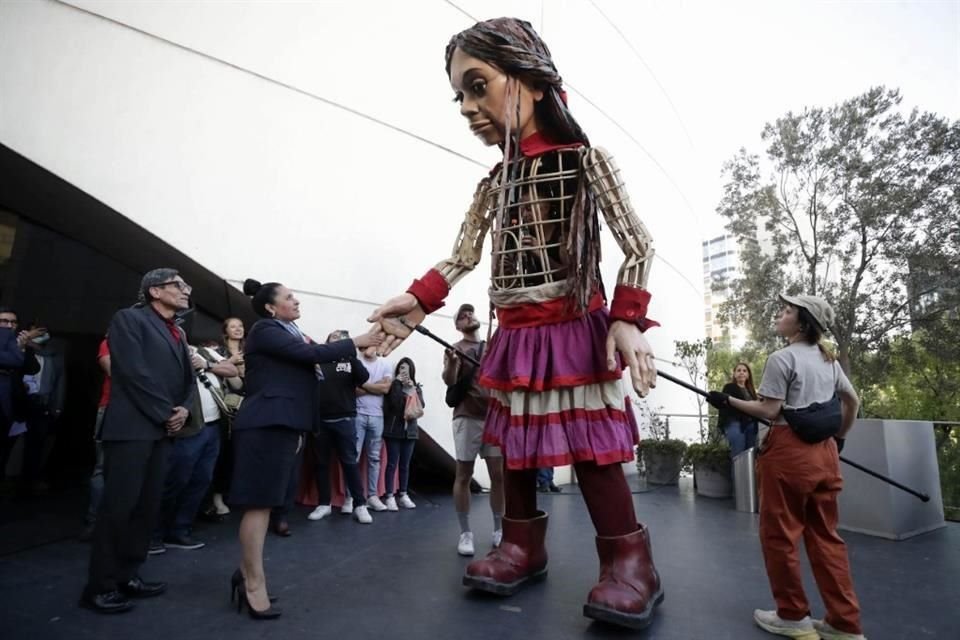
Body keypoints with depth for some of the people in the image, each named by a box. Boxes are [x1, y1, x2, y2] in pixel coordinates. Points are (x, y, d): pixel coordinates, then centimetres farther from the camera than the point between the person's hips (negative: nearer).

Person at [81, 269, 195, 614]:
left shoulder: (177, 333, 19)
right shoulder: (128, 318, -4)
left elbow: (188, 379, 18)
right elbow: (134, 372, -14)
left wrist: (183, 409, -1)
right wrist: (165, 413, -12)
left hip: (162, 430, 7)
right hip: (132, 427, -7)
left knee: (147, 506, 9)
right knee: (119, 505, -3)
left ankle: (127, 575, 20)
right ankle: (100, 586, 9)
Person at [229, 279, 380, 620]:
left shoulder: (291, 334, 19)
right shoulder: (265, 330, -9)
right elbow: (312, 354, -19)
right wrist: (356, 342, -14)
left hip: (282, 424, 9)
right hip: (266, 424, -9)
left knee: (263, 502, 12)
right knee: (259, 503, -5)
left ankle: (246, 574, 22)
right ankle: (254, 584, 3)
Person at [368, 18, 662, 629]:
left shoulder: (585, 159, -3)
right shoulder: (494, 184, 12)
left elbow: (638, 244, -7)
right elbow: (461, 258, 9)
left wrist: (626, 320, -18)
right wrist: (417, 302, -6)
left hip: (577, 331, -5)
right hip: (515, 337, 6)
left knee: (591, 447, -4)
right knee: (516, 442, 11)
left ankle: (629, 562, 12)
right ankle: (523, 545, 27)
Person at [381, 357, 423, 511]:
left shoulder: (416, 387, 11)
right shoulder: (393, 385, -2)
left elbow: (421, 406, -2)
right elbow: (394, 402, -19)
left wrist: (412, 389, -9)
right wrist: (398, 382, -14)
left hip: (410, 430, 4)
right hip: (393, 429, -4)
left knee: (405, 464, 10)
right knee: (392, 463, -2)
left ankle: (403, 495, 18)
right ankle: (389, 496, 3)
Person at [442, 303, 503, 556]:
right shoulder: (455, 348, 3)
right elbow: (449, 380, -13)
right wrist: (451, 363, -32)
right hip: (467, 418, -3)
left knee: (499, 475, 4)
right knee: (463, 476, 1)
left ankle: (499, 529, 17)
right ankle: (465, 533, 10)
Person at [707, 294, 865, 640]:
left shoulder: (782, 358, -12)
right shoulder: (829, 360, 13)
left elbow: (770, 411, -14)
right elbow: (853, 401, 22)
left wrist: (728, 400, -6)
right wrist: (840, 437, 30)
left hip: (788, 451, -8)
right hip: (823, 452, 8)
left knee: (779, 534, 5)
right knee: (825, 537, 14)